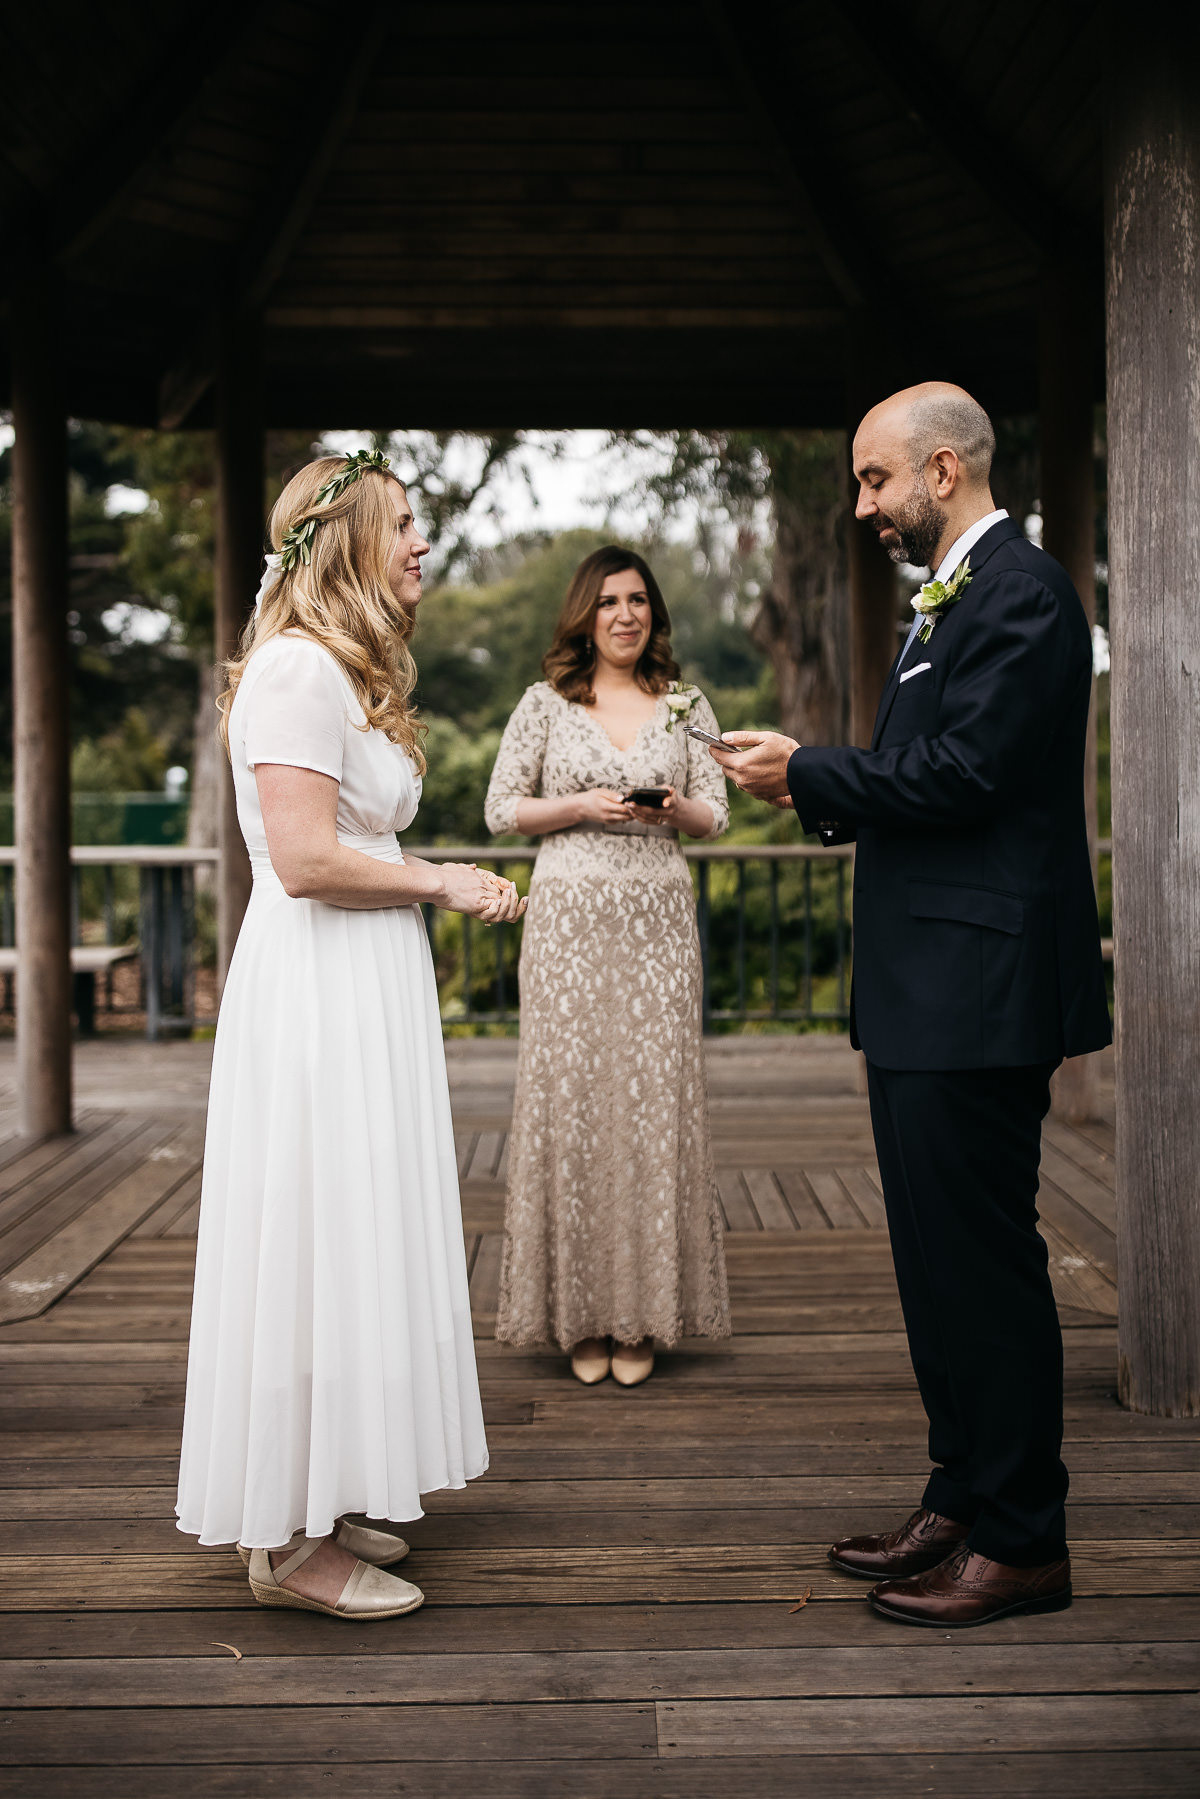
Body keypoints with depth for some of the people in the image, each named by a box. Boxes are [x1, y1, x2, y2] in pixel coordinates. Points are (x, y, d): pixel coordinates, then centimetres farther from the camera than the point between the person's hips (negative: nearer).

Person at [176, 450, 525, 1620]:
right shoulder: (297, 667, -14)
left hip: (364, 989, 10)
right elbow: (305, 860, -21)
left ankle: (317, 1504, 25)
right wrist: (441, 883, -11)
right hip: (318, 993, -10)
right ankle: (289, 1541, 6)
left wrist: (441, 886, 11)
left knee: (351, 1240, 14)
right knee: (316, 1239, -4)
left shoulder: (346, 673, 19)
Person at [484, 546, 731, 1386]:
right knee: (570, 1094, -3)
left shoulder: (687, 704, 11)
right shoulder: (546, 702, 6)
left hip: (658, 919, 1)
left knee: (655, 1095, -1)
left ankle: (642, 1316, 9)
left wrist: (674, 809, -11)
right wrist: (583, 806, -9)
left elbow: (716, 816, 10)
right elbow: (502, 809, 5)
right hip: (569, 916, -1)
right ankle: (580, 1313, 8)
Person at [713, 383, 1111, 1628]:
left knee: (982, 1259, -3)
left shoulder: (1019, 591, -12)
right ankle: (962, 1502, 28)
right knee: (939, 1258, 16)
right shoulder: (953, 597, 20)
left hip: (979, 994, -10)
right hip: (928, 997, 10)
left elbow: (963, 772, -21)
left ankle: (1021, 1542, 9)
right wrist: (820, 792, 5)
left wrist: (807, 771, -12)